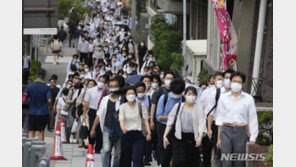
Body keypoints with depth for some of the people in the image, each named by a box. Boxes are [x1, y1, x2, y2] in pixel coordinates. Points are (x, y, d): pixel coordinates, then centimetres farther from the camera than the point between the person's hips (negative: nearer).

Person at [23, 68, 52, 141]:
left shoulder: (30, 86, -4)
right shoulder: (46, 87, -6)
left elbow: (24, 99, -4)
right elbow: (49, 100, -14)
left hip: (32, 113, 0)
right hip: (43, 113, 0)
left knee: (31, 131, 8)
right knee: (41, 131, 8)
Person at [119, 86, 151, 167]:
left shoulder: (141, 106, 5)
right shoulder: (123, 107, 4)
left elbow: (145, 120, 5)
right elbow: (121, 119, -10)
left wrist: (149, 133, -6)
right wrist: (123, 128, -32)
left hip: (138, 135, -1)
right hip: (126, 135, 1)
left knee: (137, 158, -13)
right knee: (125, 159, 6)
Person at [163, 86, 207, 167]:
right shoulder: (178, 106, 6)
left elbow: (201, 124, -7)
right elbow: (170, 122, 7)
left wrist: (200, 137, -22)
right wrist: (165, 135, -2)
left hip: (193, 139, 1)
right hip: (179, 138, 0)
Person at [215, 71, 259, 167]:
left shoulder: (248, 99, 4)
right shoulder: (223, 98, 7)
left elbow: (253, 119, 6)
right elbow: (219, 118, 10)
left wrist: (252, 137, 1)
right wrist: (219, 138, 8)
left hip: (241, 132, 0)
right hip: (226, 131, 0)